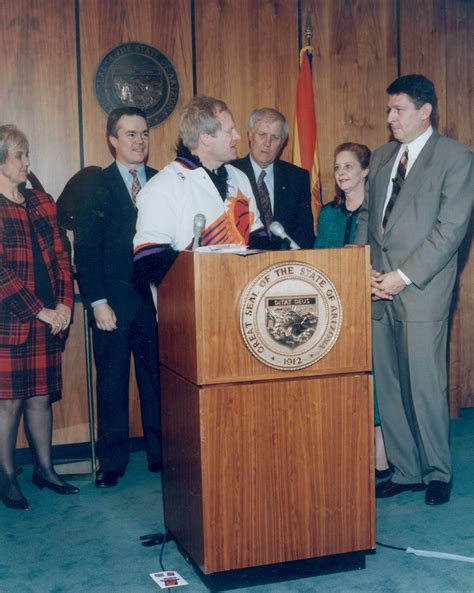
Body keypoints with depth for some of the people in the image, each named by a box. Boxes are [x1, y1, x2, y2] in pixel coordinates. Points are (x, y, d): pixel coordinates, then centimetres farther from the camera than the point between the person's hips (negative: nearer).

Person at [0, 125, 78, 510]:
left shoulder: (41, 202, 14)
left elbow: (60, 256, 12)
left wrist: (64, 304, -1)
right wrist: (40, 311, -13)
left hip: (48, 320, 5)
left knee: (42, 396, 11)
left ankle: (45, 469, 23)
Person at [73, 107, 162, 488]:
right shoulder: (95, 185, 1)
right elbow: (86, 249, -3)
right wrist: (98, 302, -9)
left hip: (157, 299, 2)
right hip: (114, 301, -1)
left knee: (158, 380, 5)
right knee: (112, 382, 7)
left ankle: (161, 455, 18)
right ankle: (112, 463, 18)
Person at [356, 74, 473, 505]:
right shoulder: (381, 158, 17)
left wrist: (403, 276, -14)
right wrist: (366, 270, 2)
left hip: (422, 291, -6)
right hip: (380, 290, 6)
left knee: (425, 385, -3)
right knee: (388, 386, 8)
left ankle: (437, 473, 15)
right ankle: (405, 471, 20)